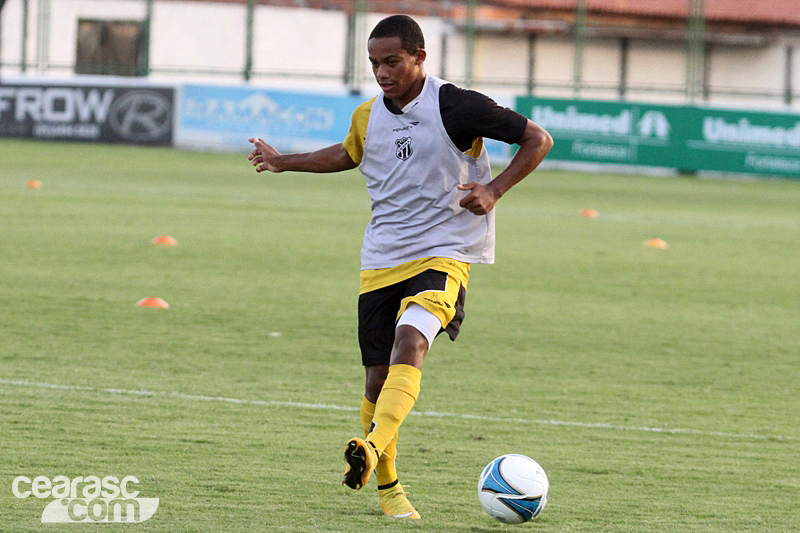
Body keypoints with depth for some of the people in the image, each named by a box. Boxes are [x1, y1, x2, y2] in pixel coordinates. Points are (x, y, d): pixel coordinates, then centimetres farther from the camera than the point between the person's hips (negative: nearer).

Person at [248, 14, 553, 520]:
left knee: (410, 340, -30)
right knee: (379, 375, 4)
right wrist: (285, 162, 31)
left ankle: (372, 449, -47)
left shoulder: (457, 107, -10)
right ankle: (386, 484, 21)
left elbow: (538, 140, -4)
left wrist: (494, 191, -15)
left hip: (443, 254, -5)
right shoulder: (368, 116, 7)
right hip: (380, 262, 5)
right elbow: (348, 155, 32)